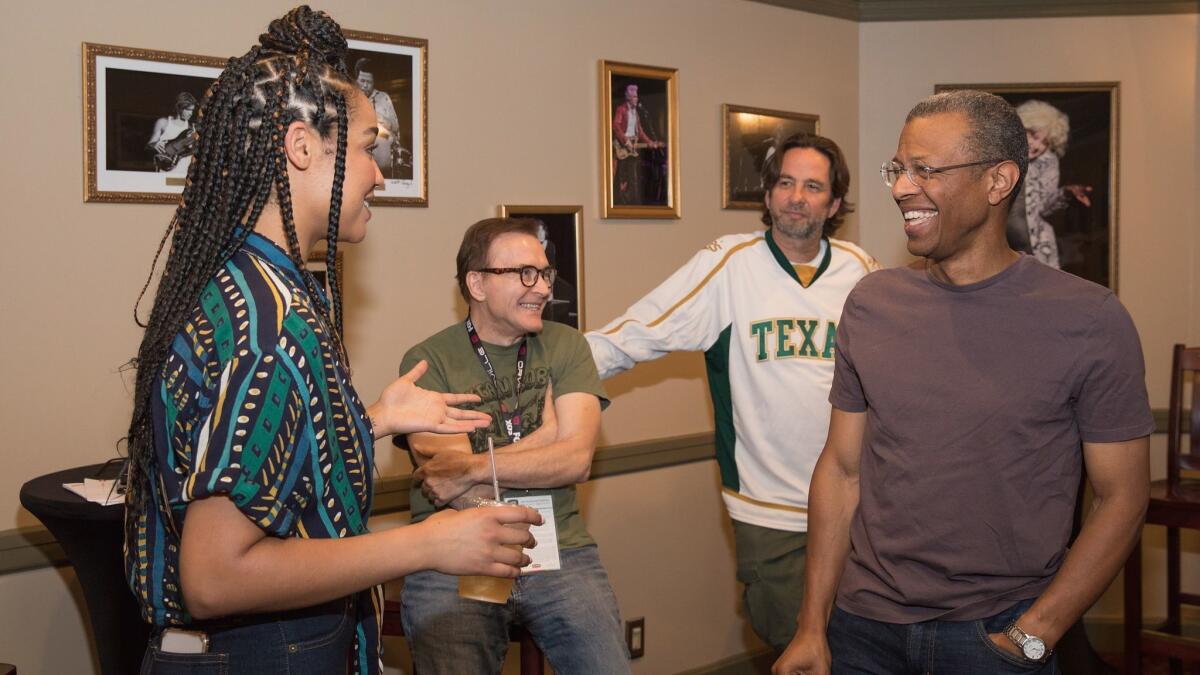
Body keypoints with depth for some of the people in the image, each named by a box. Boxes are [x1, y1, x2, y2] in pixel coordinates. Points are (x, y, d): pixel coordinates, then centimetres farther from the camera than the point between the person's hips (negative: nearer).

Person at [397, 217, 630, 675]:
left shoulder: (566, 346, 6)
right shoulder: (427, 361, -3)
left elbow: (577, 460, -7)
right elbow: (458, 495, -12)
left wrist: (472, 468, -14)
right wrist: (548, 431, -6)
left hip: (558, 551, 3)